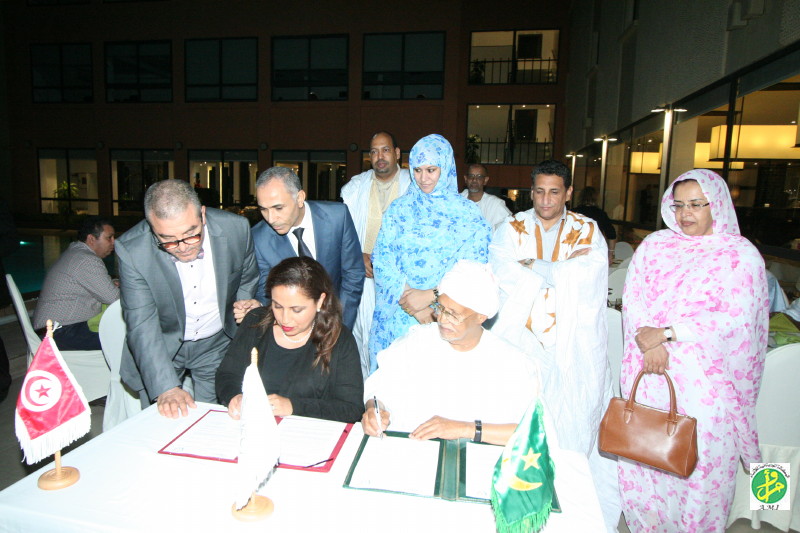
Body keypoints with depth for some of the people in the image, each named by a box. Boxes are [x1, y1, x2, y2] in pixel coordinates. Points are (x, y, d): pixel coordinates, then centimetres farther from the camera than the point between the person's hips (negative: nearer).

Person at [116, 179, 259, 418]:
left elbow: (247, 282, -1)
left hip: (216, 344, 1)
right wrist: (166, 388, -33)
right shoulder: (132, 250, -25)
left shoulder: (235, 228, -21)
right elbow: (142, 326, -25)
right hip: (160, 347, -1)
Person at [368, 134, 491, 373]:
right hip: (398, 317, 2)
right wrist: (409, 300, -14)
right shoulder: (399, 208, 6)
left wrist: (429, 295, -15)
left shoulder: (468, 213, 1)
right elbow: (381, 259, -2)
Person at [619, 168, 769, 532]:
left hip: (704, 380, -2)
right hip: (649, 373, 3)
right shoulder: (654, 245, 7)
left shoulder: (741, 254, -2)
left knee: (699, 468, 5)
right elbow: (632, 298, 1)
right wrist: (648, 342, -16)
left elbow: (736, 318, -11)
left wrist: (666, 332, -17)